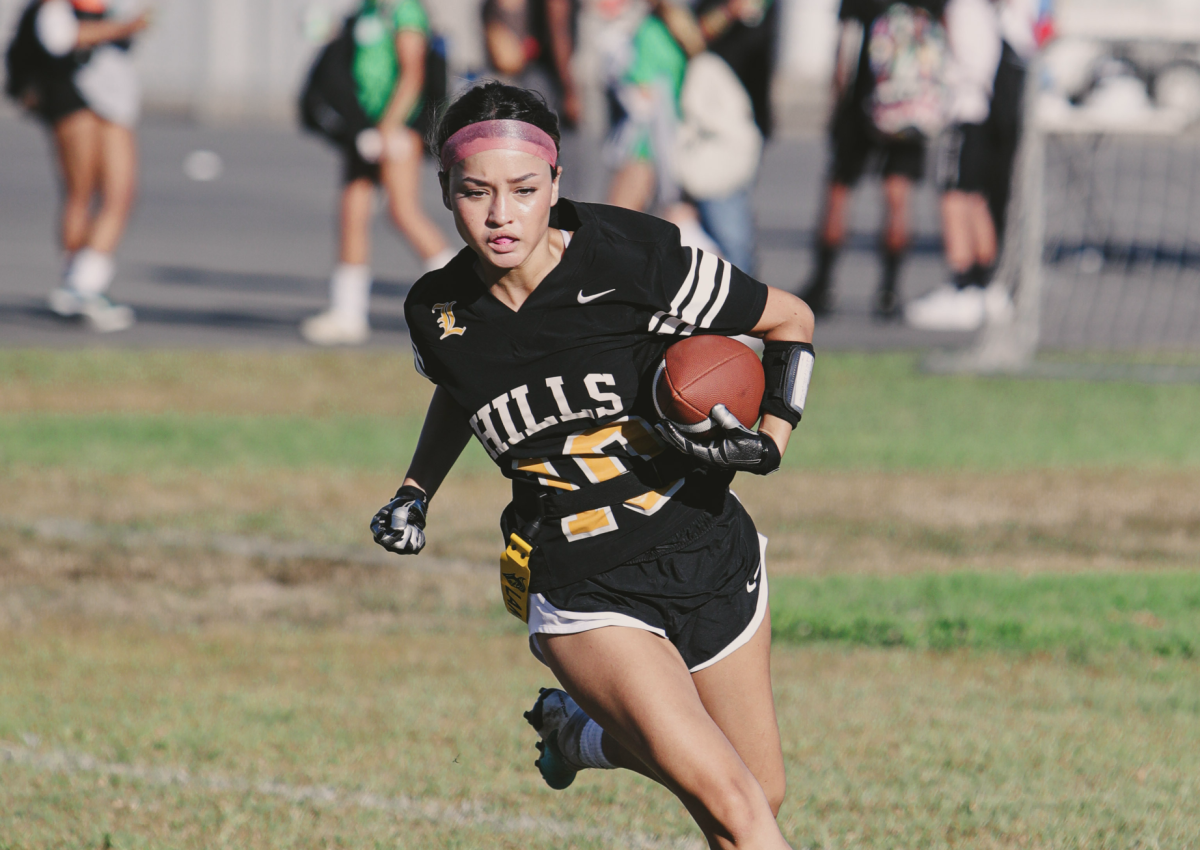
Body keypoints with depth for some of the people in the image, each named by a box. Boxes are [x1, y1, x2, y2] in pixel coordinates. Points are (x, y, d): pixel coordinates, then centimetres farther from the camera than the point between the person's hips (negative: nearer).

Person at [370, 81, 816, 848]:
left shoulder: (637, 261, -16)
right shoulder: (440, 315, -6)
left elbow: (791, 320, -2)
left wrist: (769, 445, -14)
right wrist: (416, 493, 11)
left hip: (705, 550, 1)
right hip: (586, 595, -1)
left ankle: (579, 730, 40)